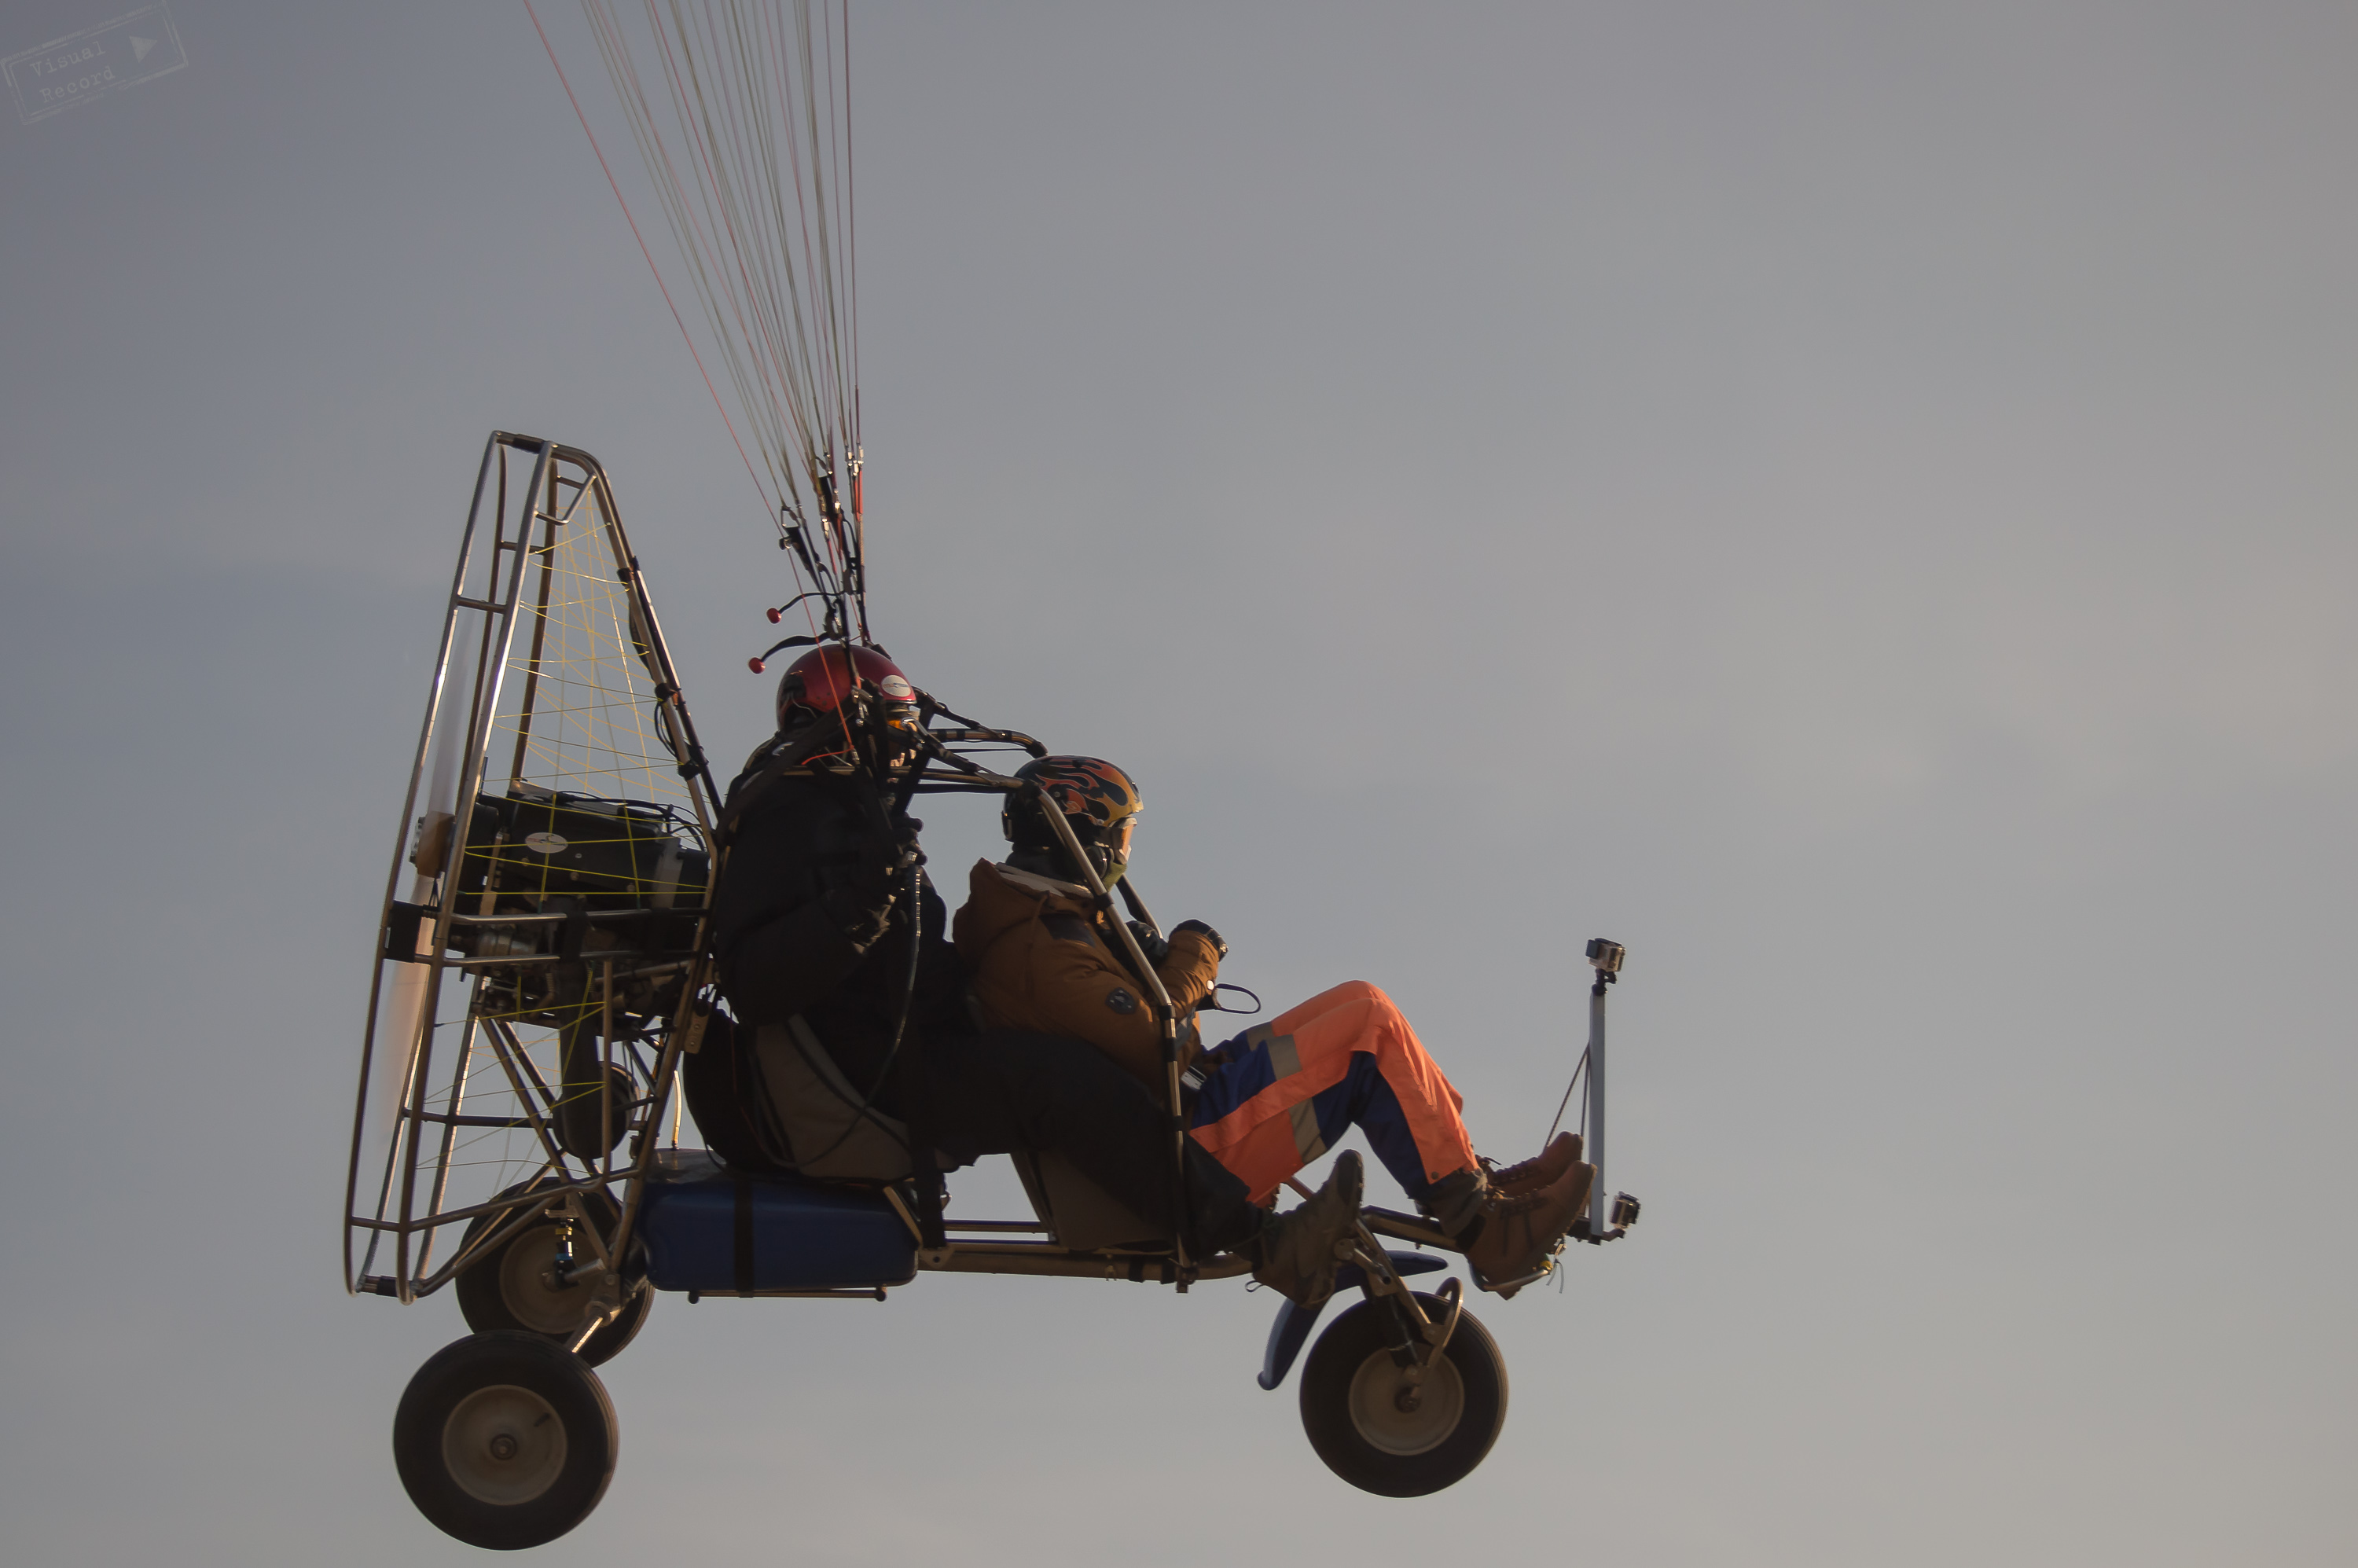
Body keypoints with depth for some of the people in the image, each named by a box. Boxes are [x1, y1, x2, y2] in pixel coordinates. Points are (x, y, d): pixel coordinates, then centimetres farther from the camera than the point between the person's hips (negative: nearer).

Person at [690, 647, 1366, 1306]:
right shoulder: (787, 818, -10)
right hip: (832, 1102, -11)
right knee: (1052, 1077, -24)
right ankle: (1259, 1240, -29)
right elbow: (753, 986, -24)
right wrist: (860, 904, -33)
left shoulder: (862, 816, 22)